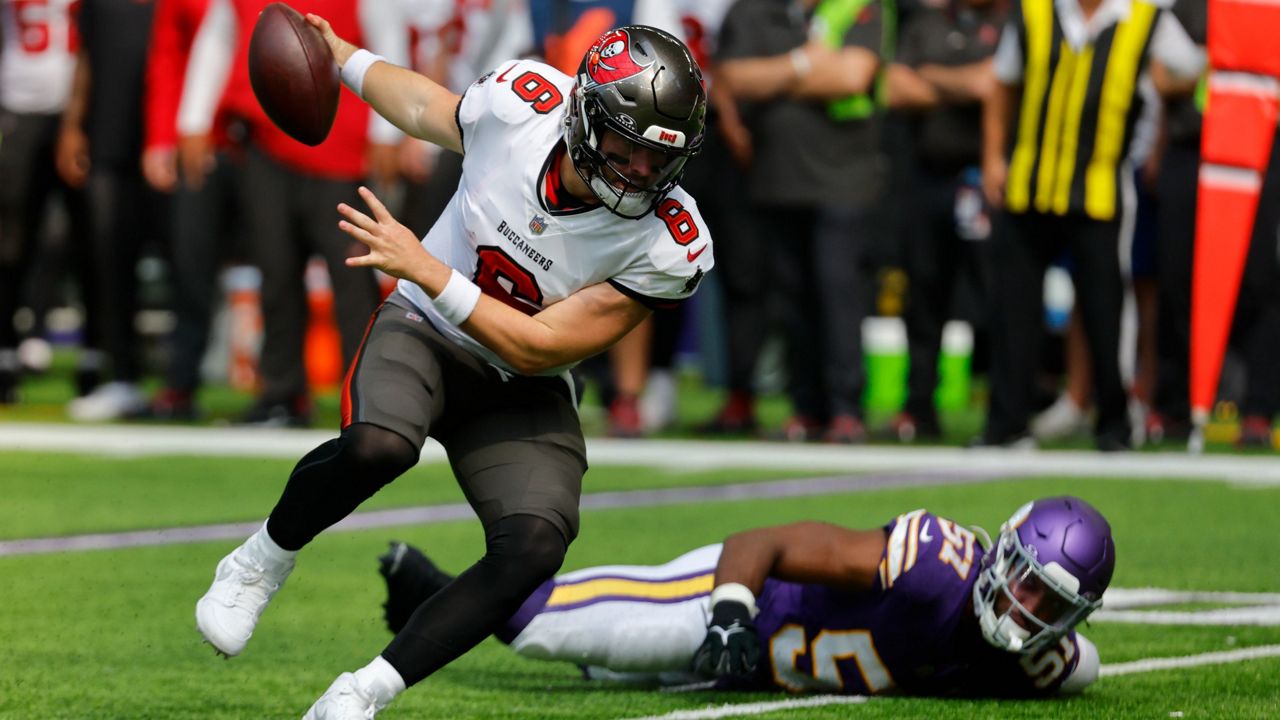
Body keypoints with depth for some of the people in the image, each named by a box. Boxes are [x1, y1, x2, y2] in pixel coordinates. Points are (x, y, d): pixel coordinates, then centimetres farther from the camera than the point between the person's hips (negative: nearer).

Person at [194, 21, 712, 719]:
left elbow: (538, 348, -21)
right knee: (377, 447, -34)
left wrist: (424, 267, -27)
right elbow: (424, 108, 7)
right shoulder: (521, 101, -19)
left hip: (523, 391, 0)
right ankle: (261, 563, -5)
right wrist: (344, 57, 25)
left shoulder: (668, 247, -22)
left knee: (535, 549, -25)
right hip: (424, 331, 0)